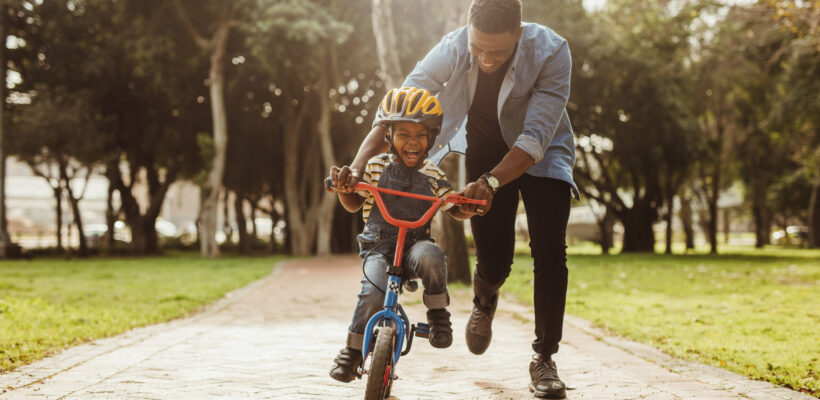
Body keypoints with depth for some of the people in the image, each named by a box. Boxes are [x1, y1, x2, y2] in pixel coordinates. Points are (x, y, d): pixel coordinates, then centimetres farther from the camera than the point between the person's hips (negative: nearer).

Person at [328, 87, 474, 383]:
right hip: (378, 247, 0)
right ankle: (353, 350, -3)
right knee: (373, 294, -27)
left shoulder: (432, 175, 4)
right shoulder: (376, 167, 2)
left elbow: (456, 210, 9)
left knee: (431, 256, -37)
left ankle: (438, 313, -12)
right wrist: (342, 186, -13)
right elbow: (353, 204, 8)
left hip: (415, 244, 0)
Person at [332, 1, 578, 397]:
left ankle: (544, 358, -1)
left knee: (550, 250, -16)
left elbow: (536, 137, -37)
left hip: (539, 154, -1)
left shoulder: (550, 52, -33)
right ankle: (484, 301, 32)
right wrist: (356, 167, -43)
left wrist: (490, 183, -52)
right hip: (484, 151, 1)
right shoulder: (452, 49, -27)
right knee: (494, 260, -6)